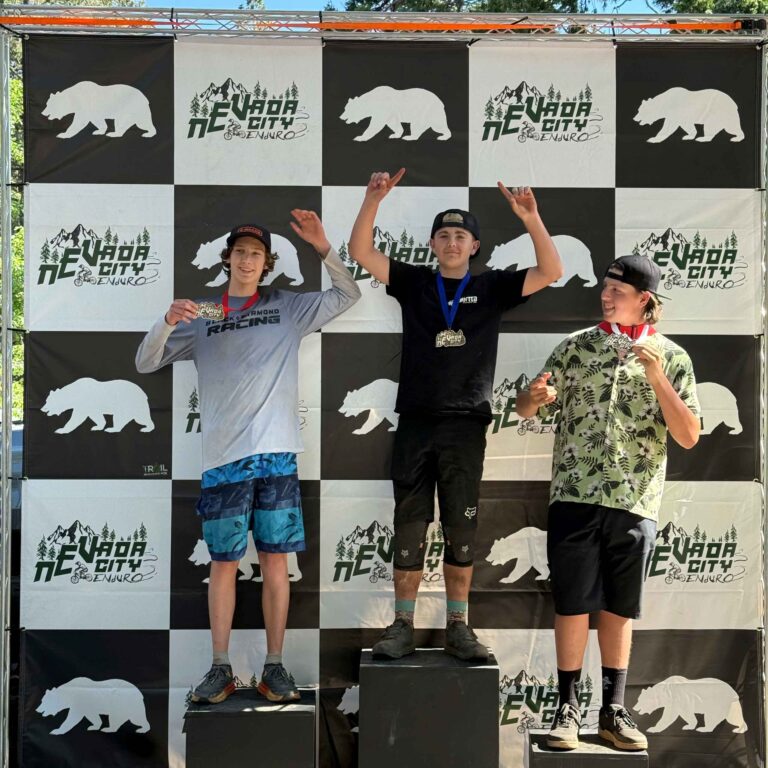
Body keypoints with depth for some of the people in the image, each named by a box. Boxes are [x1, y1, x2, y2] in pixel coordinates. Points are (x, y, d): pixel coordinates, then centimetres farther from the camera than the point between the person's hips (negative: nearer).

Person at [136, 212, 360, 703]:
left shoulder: (289, 308, 11)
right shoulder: (202, 318, 10)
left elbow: (349, 295, 11)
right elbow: (145, 364, 7)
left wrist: (322, 247, -3)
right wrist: (168, 323, -13)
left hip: (277, 455, 0)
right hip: (223, 458, 0)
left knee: (275, 561, 3)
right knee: (224, 563, 3)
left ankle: (275, 666, 10)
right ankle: (221, 668, 11)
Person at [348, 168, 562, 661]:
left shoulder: (491, 288, 7)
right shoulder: (413, 283, 9)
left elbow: (551, 272, -3)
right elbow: (361, 251, 2)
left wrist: (531, 218, -15)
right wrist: (374, 199, -11)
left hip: (466, 426, 0)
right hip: (416, 422, 1)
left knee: (462, 530, 4)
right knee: (409, 529, 3)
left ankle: (458, 628, 13)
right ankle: (404, 627, 10)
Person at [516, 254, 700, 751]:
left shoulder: (672, 357, 3)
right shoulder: (576, 347, 5)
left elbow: (689, 436, -5)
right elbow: (526, 409, 6)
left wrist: (654, 373, -15)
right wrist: (535, 398, -18)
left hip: (636, 503, 0)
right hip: (576, 496, 0)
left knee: (619, 608, 10)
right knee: (573, 603, 3)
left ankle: (614, 710, 21)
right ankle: (568, 707, 14)